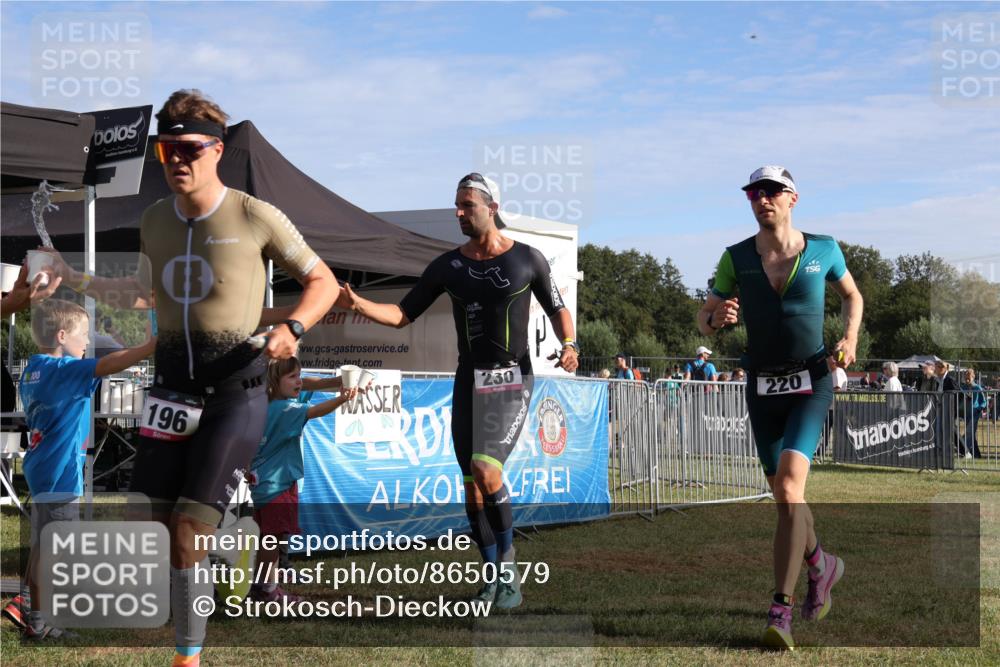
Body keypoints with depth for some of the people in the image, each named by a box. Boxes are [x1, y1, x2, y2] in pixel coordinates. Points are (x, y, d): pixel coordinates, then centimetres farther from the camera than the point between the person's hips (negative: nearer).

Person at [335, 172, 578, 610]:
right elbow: (402, 315, 5)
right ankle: (496, 574, 19)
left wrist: (569, 345, -10)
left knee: (485, 470, -23)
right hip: (468, 381, 4)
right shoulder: (447, 266, 5)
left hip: (512, 380, -4)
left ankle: (508, 563, -5)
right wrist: (358, 304, -11)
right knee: (474, 491, 3)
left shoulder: (528, 259, -1)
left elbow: (556, 310, 10)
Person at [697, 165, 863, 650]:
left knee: (789, 487, -21)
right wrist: (716, 319, -19)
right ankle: (821, 566, 40)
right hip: (761, 388, 3)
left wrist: (850, 338, -1)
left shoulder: (823, 250, -1)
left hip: (811, 383, -3)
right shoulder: (736, 258, 1)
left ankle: (780, 612, -20)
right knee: (785, 497, 10)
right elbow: (704, 320, 5)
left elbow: (852, 295, 17)